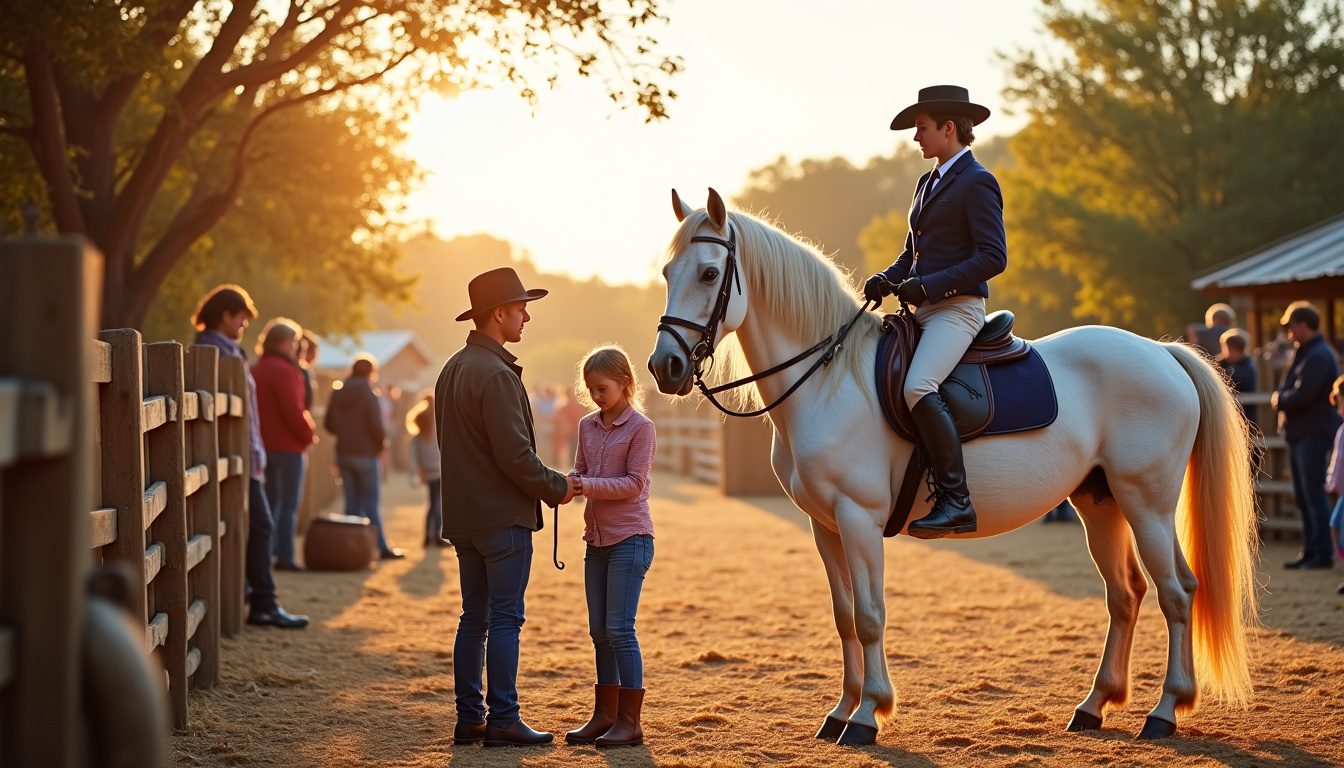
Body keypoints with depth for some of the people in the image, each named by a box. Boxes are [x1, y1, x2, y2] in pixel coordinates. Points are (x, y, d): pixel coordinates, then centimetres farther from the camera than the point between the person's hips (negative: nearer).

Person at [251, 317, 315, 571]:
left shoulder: (256, 369, 13)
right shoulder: (284, 370, -14)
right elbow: (293, 410, -20)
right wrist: (308, 435, -7)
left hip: (264, 443, 8)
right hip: (287, 445, -8)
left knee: (271, 502, 15)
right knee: (289, 504, -3)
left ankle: (265, 553, 14)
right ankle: (284, 556, -4)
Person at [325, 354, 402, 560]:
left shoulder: (337, 394, 4)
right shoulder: (369, 395, -15)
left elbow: (328, 424, 7)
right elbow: (376, 426, -19)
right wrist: (382, 443, -1)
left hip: (344, 454, 5)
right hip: (366, 455, -5)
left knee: (352, 502, 10)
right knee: (371, 504, 1)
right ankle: (382, 547, 4)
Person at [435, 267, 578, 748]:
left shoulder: (452, 369, 14)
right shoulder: (495, 374, -17)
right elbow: (515, 455, -20)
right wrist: (557, 488, -6)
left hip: (463, 517, 9)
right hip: (504, 516, -9)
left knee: (474, 619, 12)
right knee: (505, 619, -4)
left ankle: (469, 719, 15)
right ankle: (502, 721, -1)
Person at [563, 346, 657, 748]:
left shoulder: (641, 427, -9)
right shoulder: (588, 426, 10)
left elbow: (634, 483, -14)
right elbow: (581, 472, 13)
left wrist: (588, 486, -23)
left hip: (630, 538, -7)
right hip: (596, 537, 7)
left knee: (619, 628, -9)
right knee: (599, 630, 10)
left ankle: (630, 721, -3)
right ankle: (605, 714, 19)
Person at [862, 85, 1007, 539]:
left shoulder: (976, 183, -7)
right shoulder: (928, 182, 20)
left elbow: (993, 257, -15)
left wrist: (929, 285, -21)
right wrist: (887, 279, 3)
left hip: (957, 309, -10)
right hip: (921, 311, 10)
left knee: (917, 387, -30)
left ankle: (955, 501, -27)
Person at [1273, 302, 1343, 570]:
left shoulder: (1318, 356, -16)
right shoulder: (1302, 353, 17)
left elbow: (1301, 395, -24)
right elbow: (1285, 389, 18)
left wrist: (1279, 399, -7)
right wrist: (1280, 397, -3)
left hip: (1314, 434, -10)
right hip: (1298, 434, 10)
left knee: (1314, 496, -8)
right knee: (1302, 498, 13)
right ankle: (1310, 552, 18)